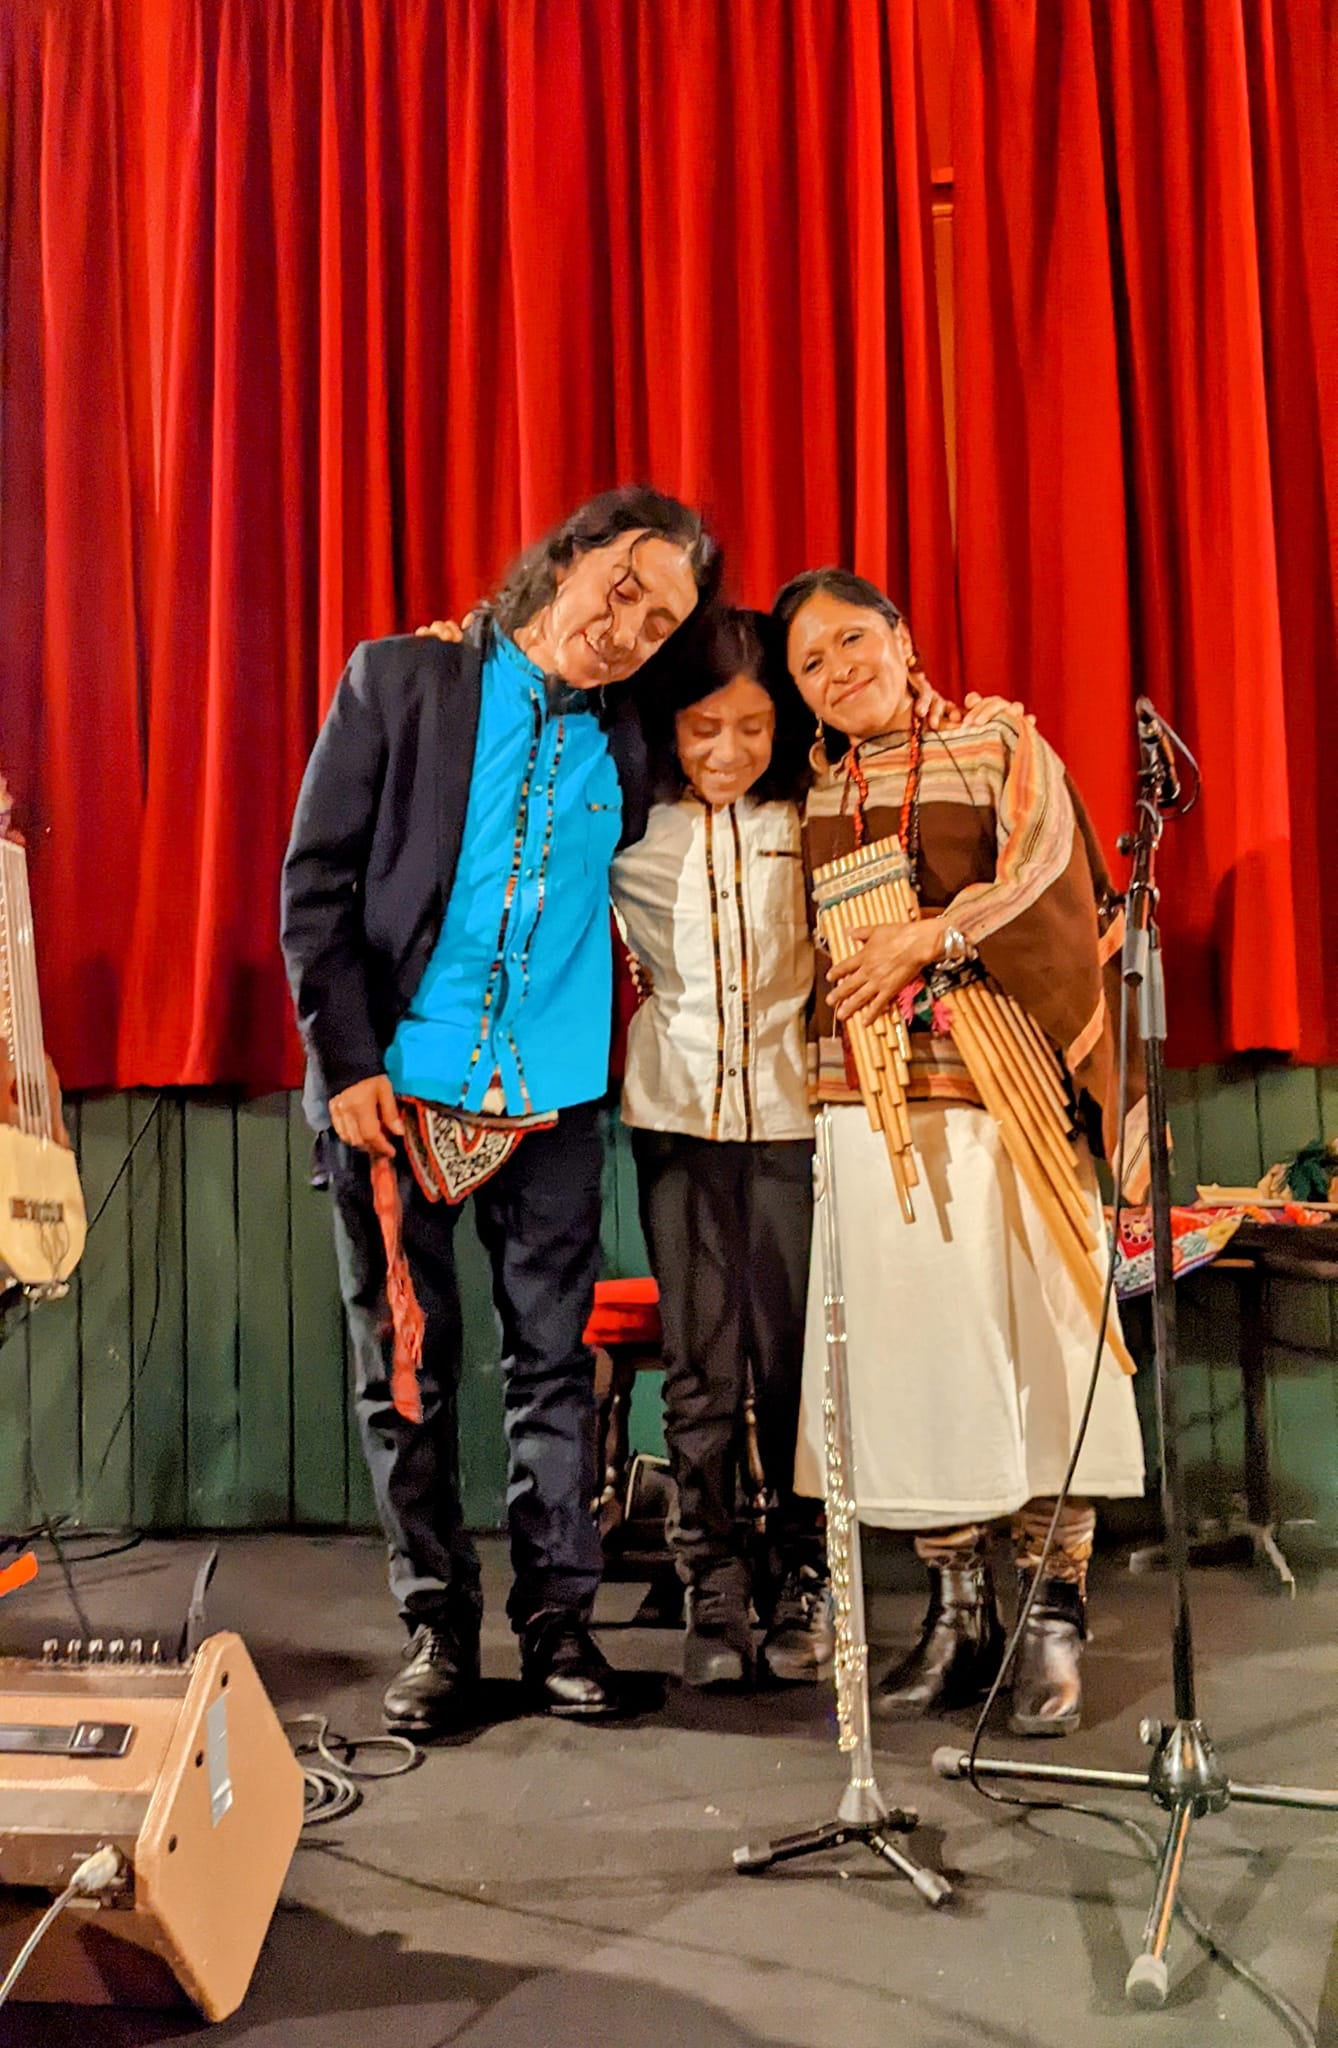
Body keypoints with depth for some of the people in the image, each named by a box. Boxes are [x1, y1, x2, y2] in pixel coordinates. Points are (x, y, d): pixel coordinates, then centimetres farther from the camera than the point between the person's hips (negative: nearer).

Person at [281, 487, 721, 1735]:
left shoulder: (626, 741, 6)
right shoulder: (400, 680, -1)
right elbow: (316, 880, -4)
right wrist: (346, 1060, -9)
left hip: (550, 1098, 2)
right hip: (394, 1088, -2)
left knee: (554, 1359, 7)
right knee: (406, 1365, 6)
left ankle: (557, 1618, 19)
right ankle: (437, 1626, 19)